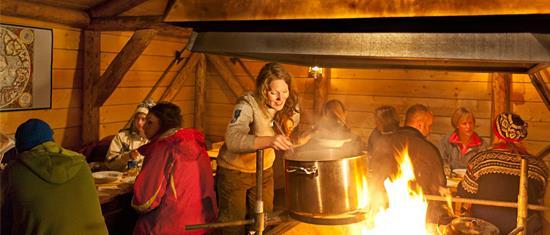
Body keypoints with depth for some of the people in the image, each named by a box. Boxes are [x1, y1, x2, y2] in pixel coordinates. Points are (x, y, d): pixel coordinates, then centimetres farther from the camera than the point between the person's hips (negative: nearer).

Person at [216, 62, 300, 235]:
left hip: (264, 170, 5)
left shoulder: (289, 107, -11)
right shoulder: (248, 105, -28)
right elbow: (232, 140, -45)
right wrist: (268, 141, -58)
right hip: (234, 171, -5)